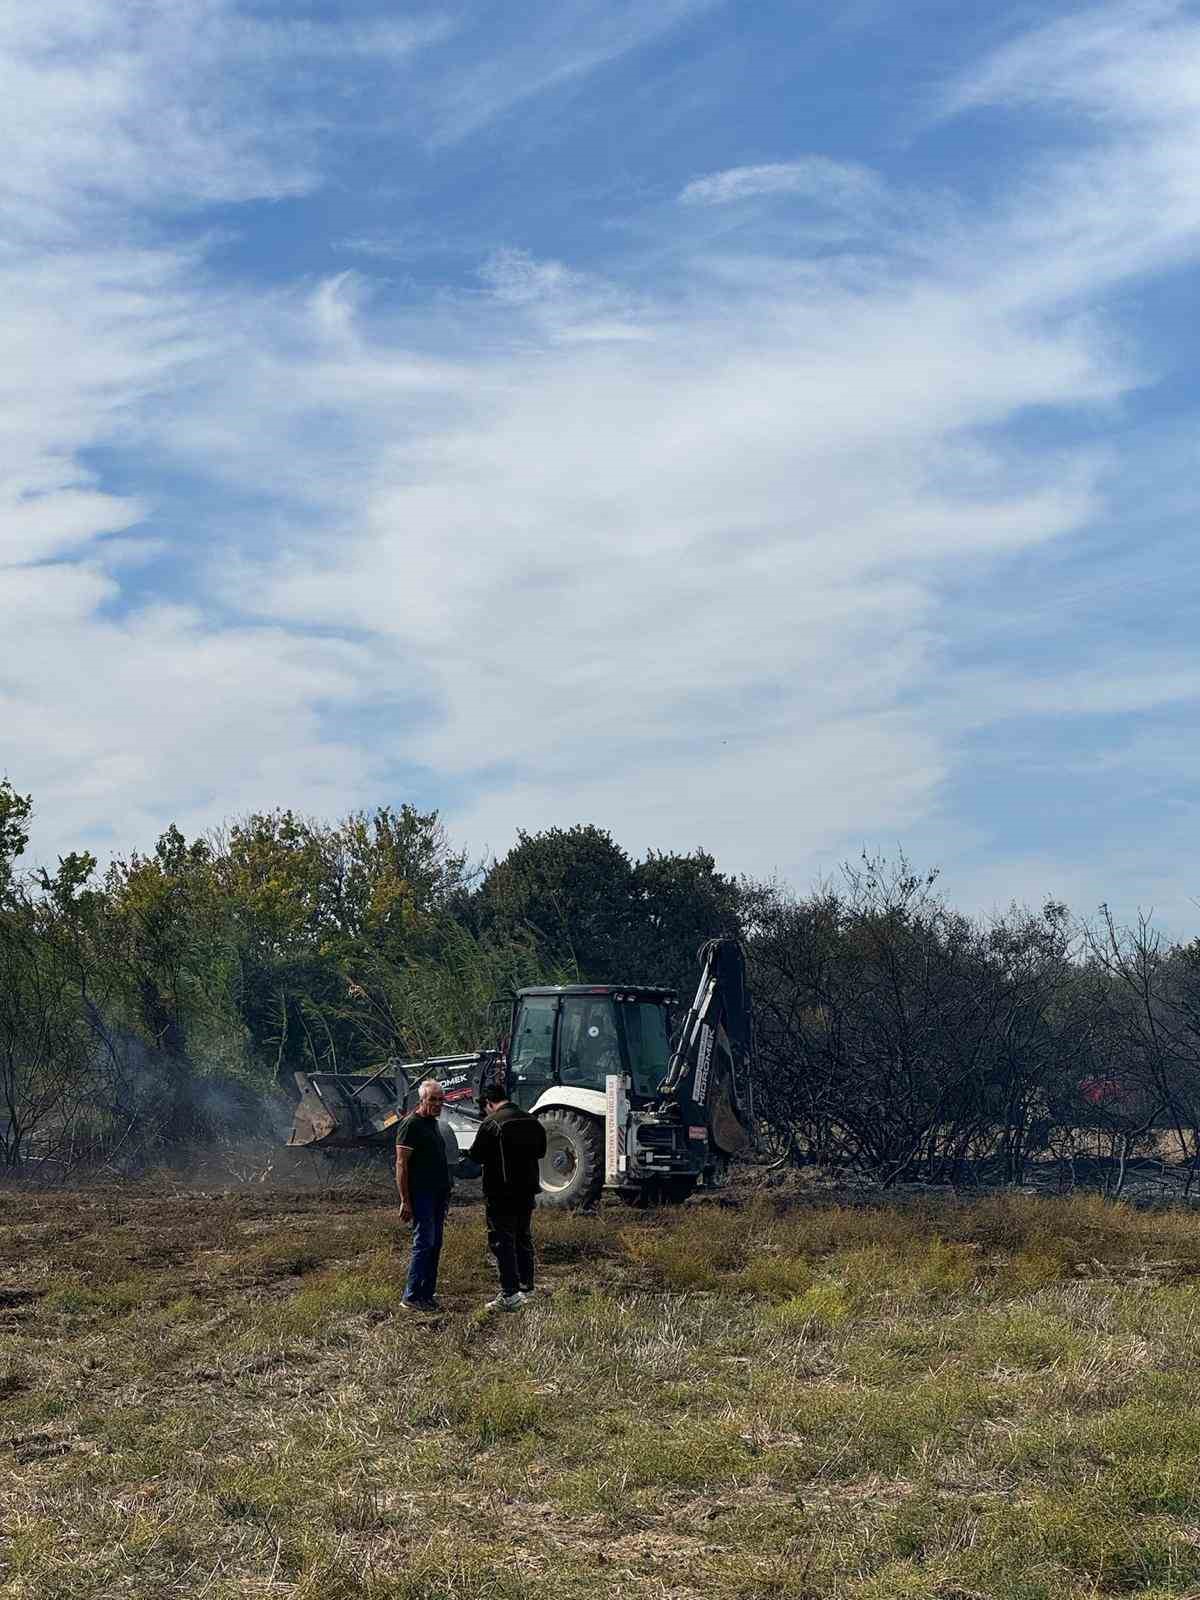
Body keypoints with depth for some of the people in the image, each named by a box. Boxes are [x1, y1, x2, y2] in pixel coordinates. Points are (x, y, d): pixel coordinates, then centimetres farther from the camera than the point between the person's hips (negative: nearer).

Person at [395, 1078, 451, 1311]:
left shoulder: (433, 1123, 16)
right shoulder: (411, 1125, -12)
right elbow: (401, 1165, -15)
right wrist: (405, 1201, -19)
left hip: (437, 1194, 9)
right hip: (421, 1195, -9)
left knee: (434, 1245, 8)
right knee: (424, 1243, -11)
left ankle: (427, 1294, 13)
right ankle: (411, 1298, -7)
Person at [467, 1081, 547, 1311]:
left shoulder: (492, 1123, -16)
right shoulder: (532, 1121, 6)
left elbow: (475, 1155, -13)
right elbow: (541, 1151, 18)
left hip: (501, 1193, -7)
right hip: (527, 1189, 7)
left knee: (502, 1241, -3)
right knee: (524, 1240, 17)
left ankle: (509, 1295, -7)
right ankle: (526, 1288, 23)